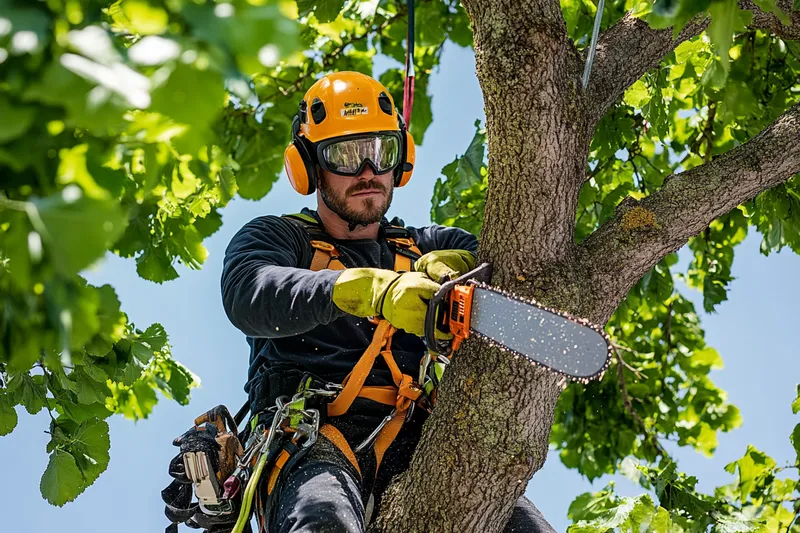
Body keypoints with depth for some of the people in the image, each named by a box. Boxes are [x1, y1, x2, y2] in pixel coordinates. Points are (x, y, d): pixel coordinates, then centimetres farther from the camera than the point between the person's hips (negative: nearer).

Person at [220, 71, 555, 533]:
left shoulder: (426, 248, 30)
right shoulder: (277, 238, 18)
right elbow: (248, 292, -7)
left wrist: (454, 266, -10)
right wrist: (376, 289, -22)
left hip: (416, 444, 4)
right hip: (317, 442, -3)